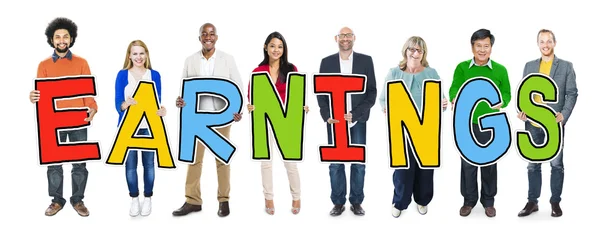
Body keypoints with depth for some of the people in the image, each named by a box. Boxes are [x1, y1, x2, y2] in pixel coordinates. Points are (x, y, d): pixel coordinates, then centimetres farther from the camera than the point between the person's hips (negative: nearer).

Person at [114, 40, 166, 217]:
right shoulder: (122, 74, 1)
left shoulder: (154, 75, 4)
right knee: (130, 164, 3)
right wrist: (126, 104, -28)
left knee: (148, 163, 6)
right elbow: (118, 104, -5)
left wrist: (161, 110, -21)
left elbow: (157, 101, 3)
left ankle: (148, 199, 18)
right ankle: (134, 199, 16)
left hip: (149, 125, 1)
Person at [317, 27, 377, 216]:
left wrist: (355, 114, -12)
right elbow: (321, 92, 6)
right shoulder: (327, 62, 7)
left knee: (358, 163, 3)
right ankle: (338, 202, 12)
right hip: (334, 121, 1)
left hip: (357, 121, 0)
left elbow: (372, 92, 0)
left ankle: (356, 202, 15)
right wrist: (327, 116, -9)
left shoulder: (366, 61, 4)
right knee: (335, 163, 2)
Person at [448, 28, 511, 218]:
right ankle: (469, 200, 24)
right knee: (468, 163, 9)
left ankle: (488, 201, 25)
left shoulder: (500, 70, 1)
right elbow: (454, 88, -9)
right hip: (467, 124, 0)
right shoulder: (462, 68, 0)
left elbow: (506, 93, 4)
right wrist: (455, 99, -31)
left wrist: (502, 102, -18)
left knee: (489, 163, 10)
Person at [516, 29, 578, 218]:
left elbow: (572, 93, -2)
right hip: (533, 124, 3)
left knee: (556, 164, 4)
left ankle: (555, 202, 14)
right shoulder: (529, 66, 10)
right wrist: (522, 109, -9)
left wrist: (564, 114, -17)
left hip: (554, 123, -2)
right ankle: (532, 202, 17)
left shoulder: (566, 66, 2)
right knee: (533, 164, 8)